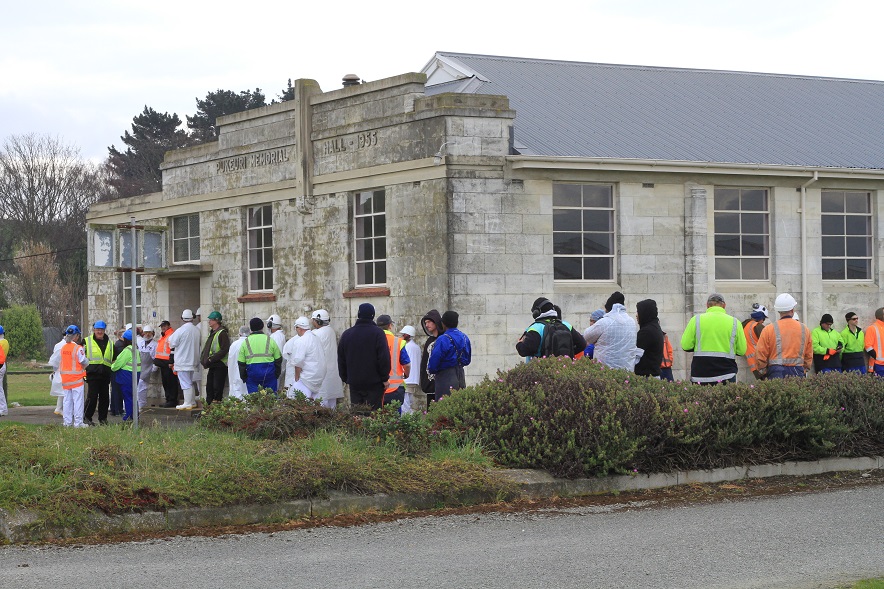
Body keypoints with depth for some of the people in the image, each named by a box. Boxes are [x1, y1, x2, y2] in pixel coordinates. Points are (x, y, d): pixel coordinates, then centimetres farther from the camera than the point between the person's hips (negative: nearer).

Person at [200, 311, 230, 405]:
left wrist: (211, 359, -21)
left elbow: (224, 350, -19)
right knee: (209, 387, 11)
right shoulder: (211, 333, 17)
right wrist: (203, 358, 7)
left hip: (220, 365, -9)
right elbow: (207, 348, 25)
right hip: (212, 365, 9)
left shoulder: (222, 333, -12)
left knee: (217, 388, -8)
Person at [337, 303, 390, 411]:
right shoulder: (377, 333, -6)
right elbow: (384, 358, -9)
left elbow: (341, 361, 15)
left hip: (354, 383, 4)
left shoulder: (346, 334, 9)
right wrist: (384, 378, -1)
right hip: (374, 382, -4)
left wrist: (345, 378, 21)